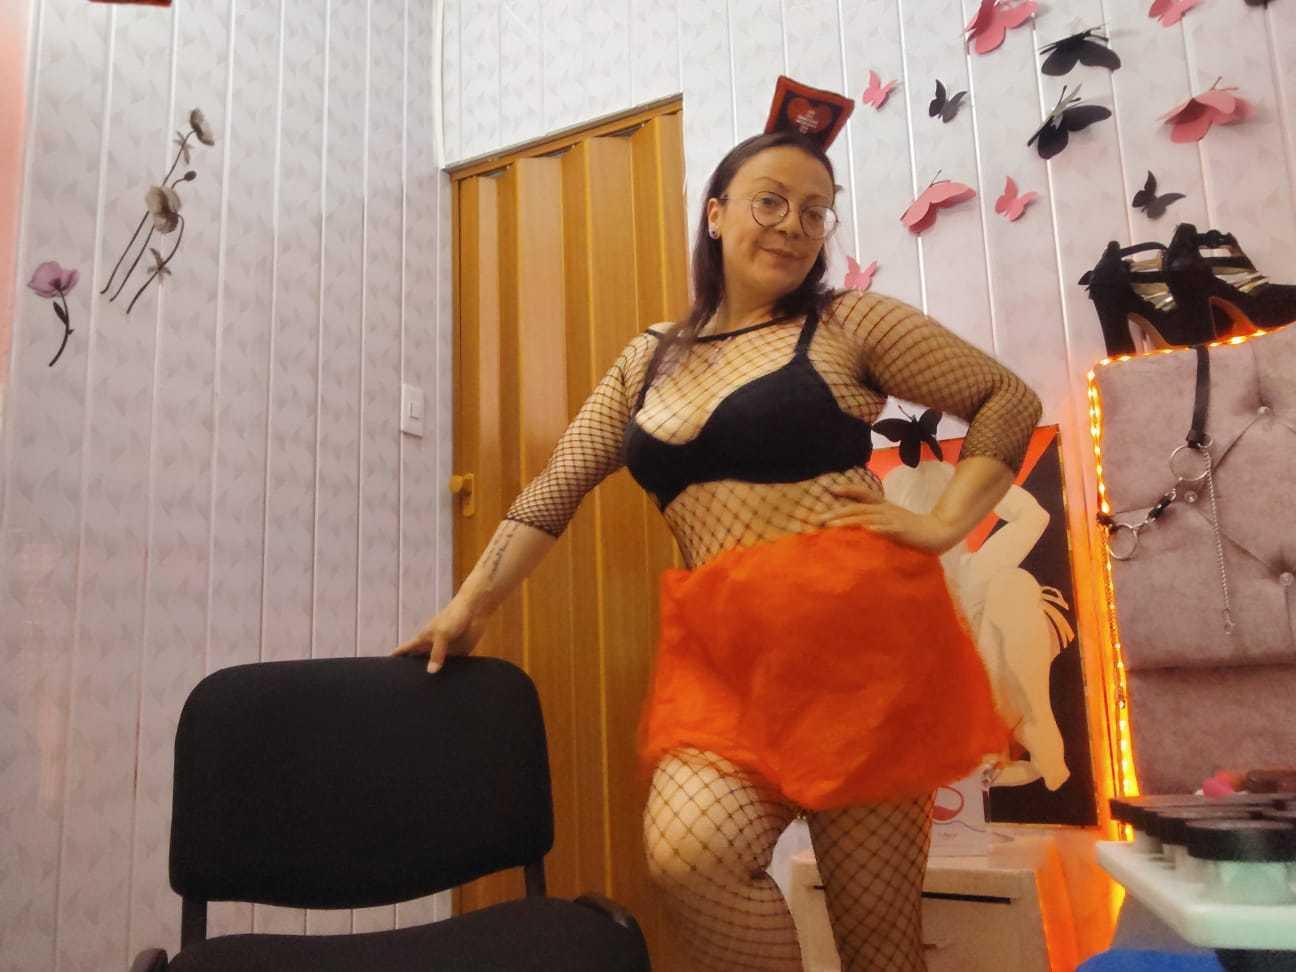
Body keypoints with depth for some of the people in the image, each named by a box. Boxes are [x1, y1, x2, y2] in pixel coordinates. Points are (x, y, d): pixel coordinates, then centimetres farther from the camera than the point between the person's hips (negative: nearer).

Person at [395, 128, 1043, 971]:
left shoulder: (850, 324, 5)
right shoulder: (650, 360, 16)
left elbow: (1011, 401, 7)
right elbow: (556, 489, 15)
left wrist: (944, 525, -4)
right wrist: (471, 604, 9)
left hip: (857, 629, -3)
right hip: (721, 647, 3)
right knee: (684, 852, -21)